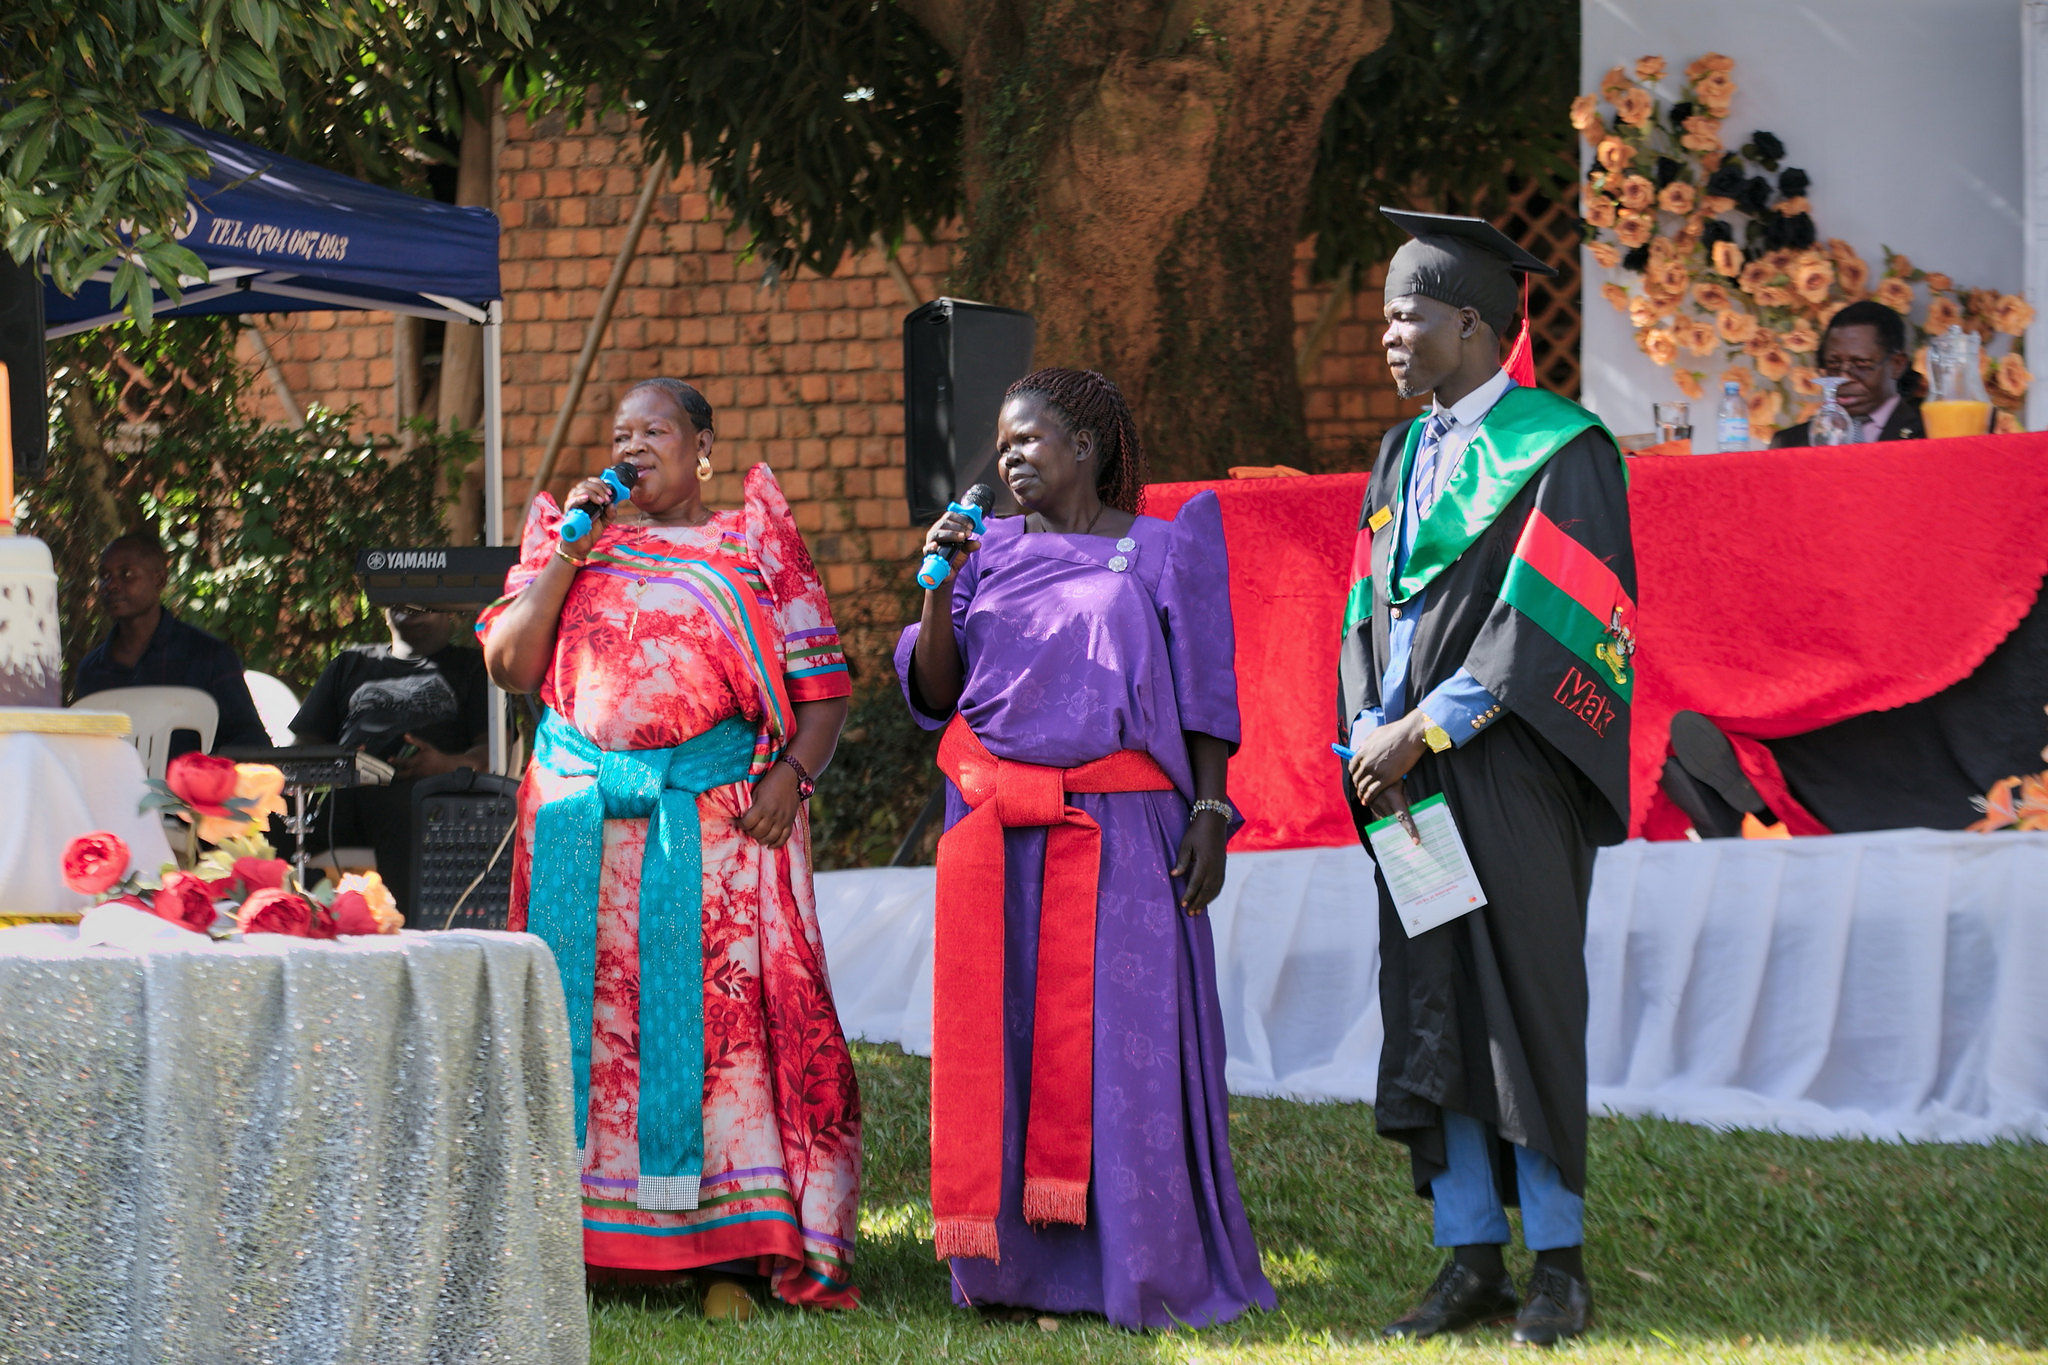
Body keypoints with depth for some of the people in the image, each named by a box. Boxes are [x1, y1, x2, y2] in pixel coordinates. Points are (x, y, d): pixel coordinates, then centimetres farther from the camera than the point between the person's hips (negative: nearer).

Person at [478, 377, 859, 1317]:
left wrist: (790, 774, -11)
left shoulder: (753, 548, 10)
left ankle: (731, 1249, -8)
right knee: (589, 1009, 0)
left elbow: (822, 685, 5)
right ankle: (587, 1237, 4)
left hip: (717, 810, -2)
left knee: (721, 1008, -8)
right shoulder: (571, 541, 16)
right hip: (584, 815, 2)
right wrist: (568, 556, -3)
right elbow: (509, 665, 4)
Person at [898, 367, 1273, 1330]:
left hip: (1119, 833, -3)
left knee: (1123, 1034, -5)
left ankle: (1144, 1269, -1)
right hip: (1000, 833, 3)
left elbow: (1205, 698, 5)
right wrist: (938, 588, -6)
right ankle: (1015, 1265, 5)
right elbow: (932, 693, 7)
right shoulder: (989, 553, 14)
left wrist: (1209, 813, -6)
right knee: (1003, 1037, 0)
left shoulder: (1161, 553, 7)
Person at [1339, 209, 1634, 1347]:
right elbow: (1371, 613, 13)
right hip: (1409, 769, 6)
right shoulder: (1402, 460, 16)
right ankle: (1473, 1262, 6)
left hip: (1512, 771, -6)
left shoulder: (1562, 452, -6)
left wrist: (1419, 731, -15)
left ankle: (1559, 1261, 1)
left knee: (1524, 1003, -5)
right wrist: (1373, 735, -4)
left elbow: (1536, 620, -14)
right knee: (1433, 1010, 3)